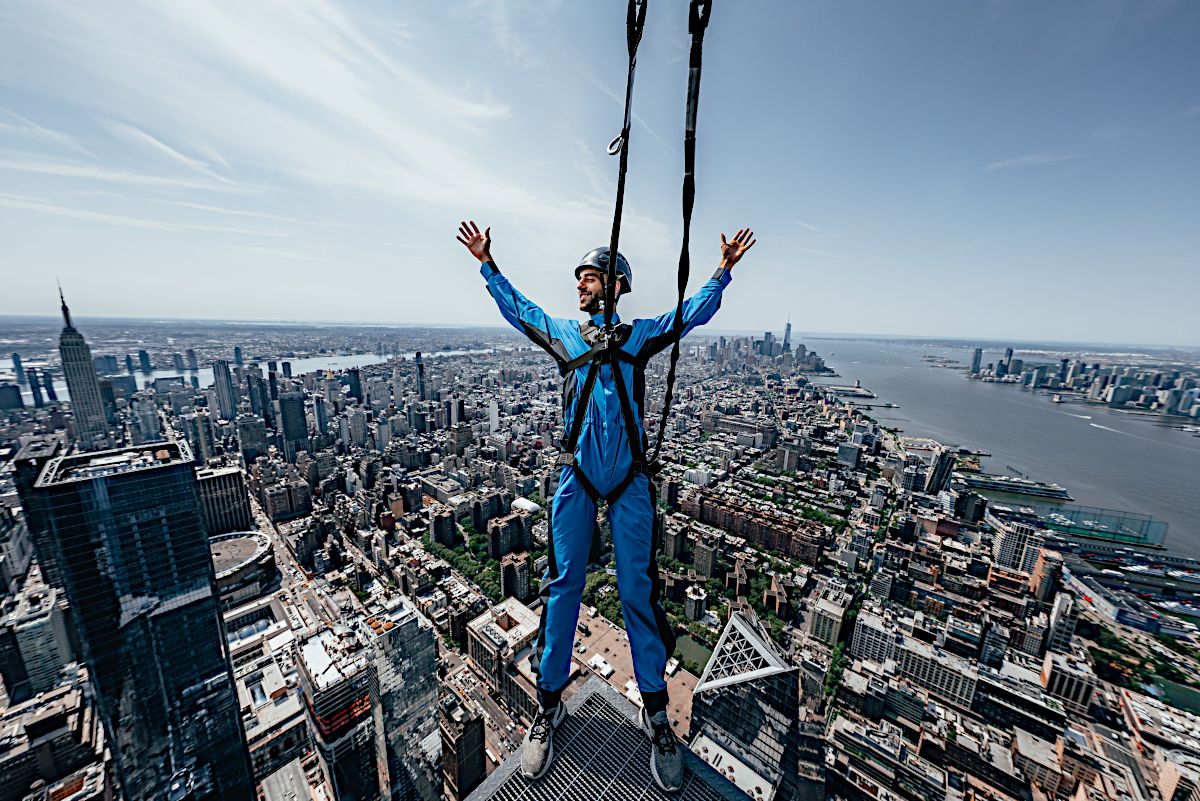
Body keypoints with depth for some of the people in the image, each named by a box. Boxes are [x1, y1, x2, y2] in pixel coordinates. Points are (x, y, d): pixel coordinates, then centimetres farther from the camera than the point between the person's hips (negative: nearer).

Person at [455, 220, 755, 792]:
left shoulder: (640, 334, 12)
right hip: (575, 474, 1)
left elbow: (693, 311, 15)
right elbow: (516, 306, 28)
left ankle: (655, 711, 27)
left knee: (637, 588, 6)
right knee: (562, 584, 7)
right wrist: (486, 263, 30)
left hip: (629, 477, -1)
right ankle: (549, 705, 28)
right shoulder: (561, 332, 16)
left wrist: (724, 270, 7)